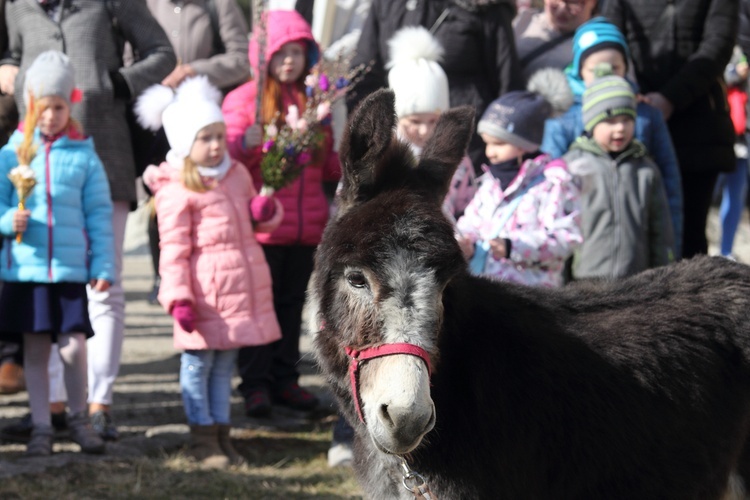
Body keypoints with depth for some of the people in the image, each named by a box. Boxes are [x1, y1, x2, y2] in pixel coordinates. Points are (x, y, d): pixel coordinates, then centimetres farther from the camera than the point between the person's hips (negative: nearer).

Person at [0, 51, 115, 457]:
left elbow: (99, 213, 4)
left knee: (74, 347, -6)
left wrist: (104, 265, -1)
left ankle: (79, 418, 16)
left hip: (71, 270, -1)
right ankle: (41, 428, 16)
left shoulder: (83, 155, 3)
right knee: (35, 350, 6)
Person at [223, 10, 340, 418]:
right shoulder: (245, 98, -2)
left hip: (306, 226, 5)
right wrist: (248, 143, -31)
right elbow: (227, 152, -12)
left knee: (292, 304, 10)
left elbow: (326, 164, 20)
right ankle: (255, 384, 3)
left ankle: (285, 379, 17)